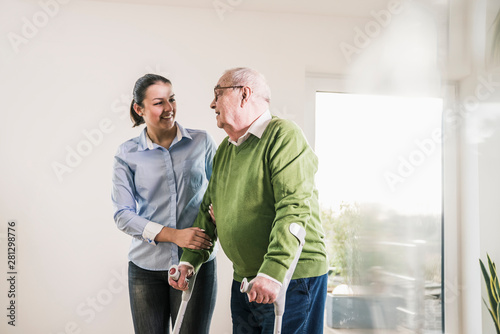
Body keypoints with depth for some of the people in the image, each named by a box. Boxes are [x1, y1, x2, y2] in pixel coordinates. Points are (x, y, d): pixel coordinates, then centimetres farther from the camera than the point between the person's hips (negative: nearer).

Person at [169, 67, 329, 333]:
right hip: (243, 280, 8)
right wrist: (189, 260, 8)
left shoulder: (283, 135, -12)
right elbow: (209, 210, 19)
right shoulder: (224, 150, 16)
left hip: (292, 278, -8)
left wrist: (273, 271, -29)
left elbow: (294, 209, -22)